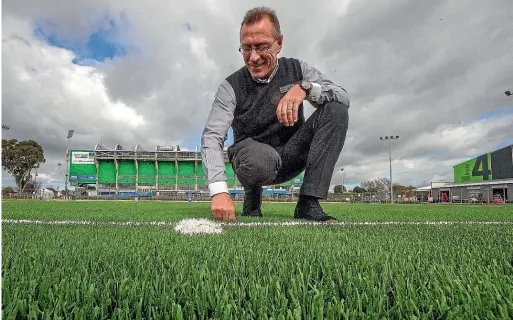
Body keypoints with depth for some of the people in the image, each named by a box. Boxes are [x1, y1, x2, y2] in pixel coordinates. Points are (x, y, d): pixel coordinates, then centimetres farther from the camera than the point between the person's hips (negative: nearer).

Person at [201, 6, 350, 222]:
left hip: (291, 156, 3)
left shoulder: (297, 69, -1)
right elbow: (212, 137, -19)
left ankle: (308, 204, -21)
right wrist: (219, 191, -36)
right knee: (262, 156, -40)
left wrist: (305, 87, -30)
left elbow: (344, 98, -10)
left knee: (335, 110, -18)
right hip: (252, 158, -3)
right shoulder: (232, 87, -9)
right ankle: (252, 197, -2)